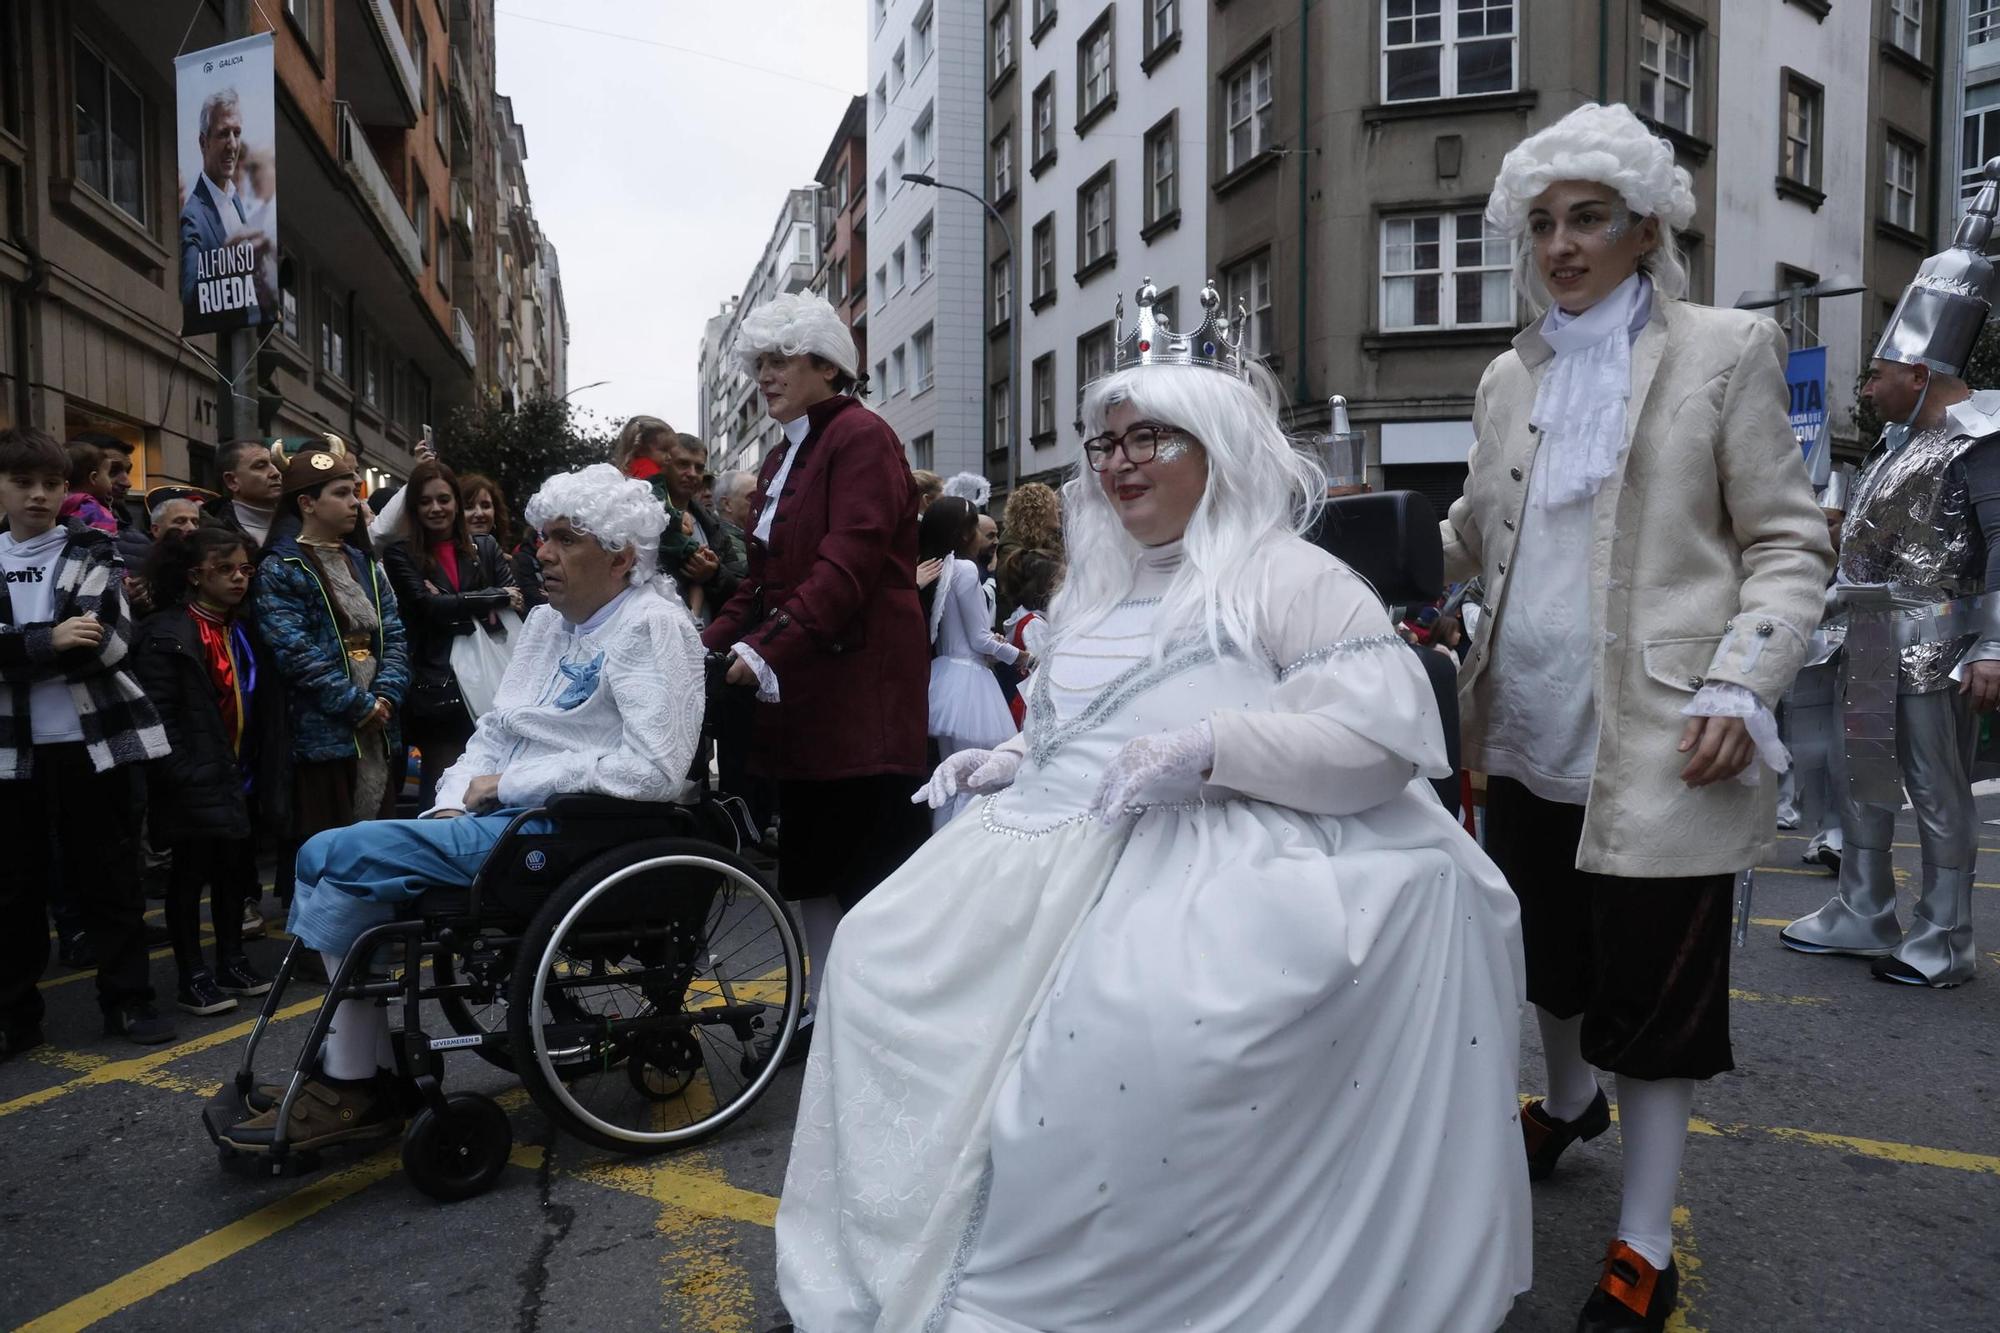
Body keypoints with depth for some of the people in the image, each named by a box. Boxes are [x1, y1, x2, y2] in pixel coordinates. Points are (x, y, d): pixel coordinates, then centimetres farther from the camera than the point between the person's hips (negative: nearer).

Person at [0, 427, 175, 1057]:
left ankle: (127, 1000, 15)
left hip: (96, 738, -1)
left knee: (109, 876, 6)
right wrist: (51, 639, -20)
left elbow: (113, 642, -8)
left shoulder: (93, 551, 4)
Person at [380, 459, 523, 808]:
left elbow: (515, 601, 5)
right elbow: (427, 606, -7)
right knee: (443, 786, -4)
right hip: (437, 688, -2)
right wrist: (494, 597, -5)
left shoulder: (485, 548, 15)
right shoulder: (401, 554, 7)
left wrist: (456, 608, -9)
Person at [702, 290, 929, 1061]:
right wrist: (709, 648, 5)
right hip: (803, 694, 9)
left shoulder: (861, 438, -9)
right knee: (810, 862, 14)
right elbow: (763, 579, 18)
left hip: (863, 691, -9)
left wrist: (768, 650, -25)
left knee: (872, 868, -4)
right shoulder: (782, 460, 19)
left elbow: (848, 565, -20)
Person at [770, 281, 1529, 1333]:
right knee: (883, 959, -3)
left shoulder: (1291, 579, -4)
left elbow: (1388, 730, -14)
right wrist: (1010, 760, 13)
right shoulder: (1096, 589, 20)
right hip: (1057, 842, 8)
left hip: (1209, 854, -7)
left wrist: (1213, 749, -24)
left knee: (1135, 1035, -34)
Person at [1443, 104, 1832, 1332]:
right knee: (1550, 949, 21)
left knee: (1655, 991, 3)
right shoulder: (1510, 379, 11)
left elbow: (1788, 543, -3)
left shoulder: (1724, 353, -1)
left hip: (1658, 744, -5)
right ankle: (1571, 1101, 49)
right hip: (1529, 736, 5)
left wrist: (1740, 686, -16)